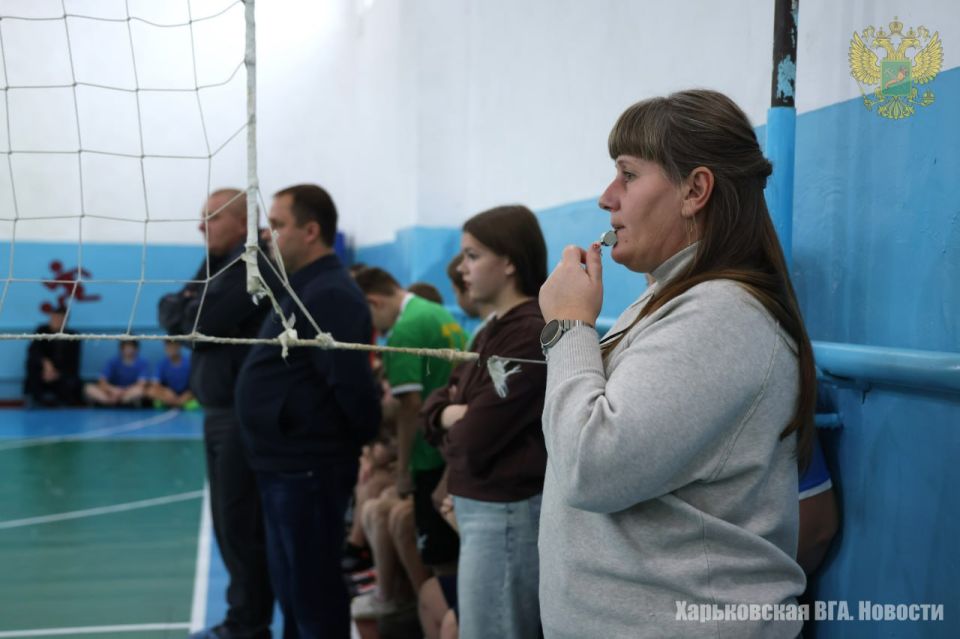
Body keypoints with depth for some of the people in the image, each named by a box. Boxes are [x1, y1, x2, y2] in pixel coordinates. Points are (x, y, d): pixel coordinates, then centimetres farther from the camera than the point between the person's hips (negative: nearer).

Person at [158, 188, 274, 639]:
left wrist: (179, 309, 1)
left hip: (243, 416, -10)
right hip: (221, 412, 10)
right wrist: (185, 308, -9)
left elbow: (198, 323, -19)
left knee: (241, 525, -3)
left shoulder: (249, 264, -15)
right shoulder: (221, 263, 17)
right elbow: (175, 315, 12)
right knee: (229, 522, 15)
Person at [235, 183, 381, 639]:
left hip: (307, 468, -10)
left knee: (313, 589, 0)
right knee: (292, 586, 20)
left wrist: (368, 438, -11)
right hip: (286, 465, 10)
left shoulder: (329, 295, -18)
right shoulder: (302, 290, 15)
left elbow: (349, 381, -24)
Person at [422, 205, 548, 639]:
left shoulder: (531, 332, -20)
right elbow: (438, 401, 13)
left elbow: (473, 440, -22)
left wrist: (452, 431, 1)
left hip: (505, 513, -10)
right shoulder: (494, 329, 13)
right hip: (478, 506, 10)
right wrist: (448, 414, -10)